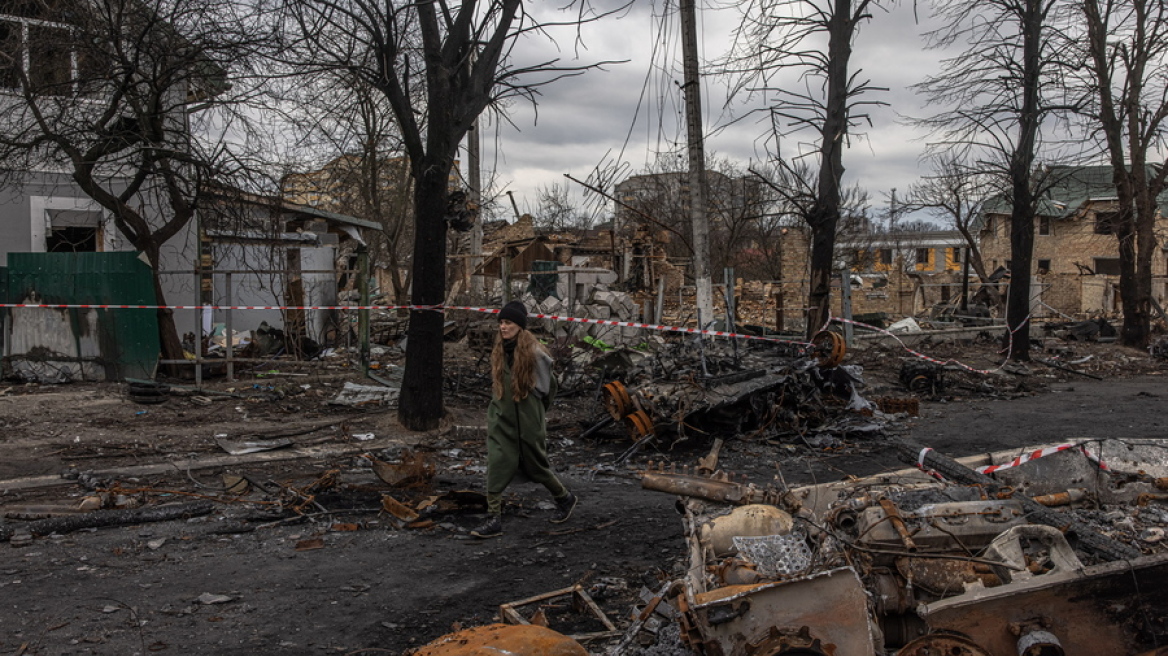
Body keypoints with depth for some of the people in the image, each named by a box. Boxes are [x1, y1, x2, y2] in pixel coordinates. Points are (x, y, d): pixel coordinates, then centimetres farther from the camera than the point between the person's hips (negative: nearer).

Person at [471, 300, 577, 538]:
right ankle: (494, 520, -1)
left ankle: (565, 499, 35)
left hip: (527, 421, -5)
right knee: (496, 466, -6)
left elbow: (548, 387, -1)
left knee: (536, 467, 10)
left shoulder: (534, 353, -14)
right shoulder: (499, 351, 3)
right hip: (500, 420, 5)